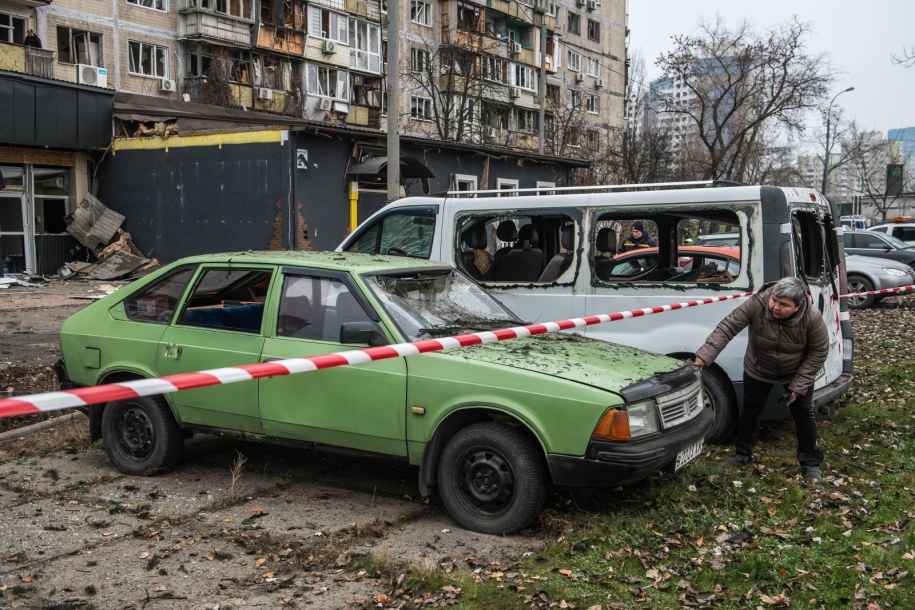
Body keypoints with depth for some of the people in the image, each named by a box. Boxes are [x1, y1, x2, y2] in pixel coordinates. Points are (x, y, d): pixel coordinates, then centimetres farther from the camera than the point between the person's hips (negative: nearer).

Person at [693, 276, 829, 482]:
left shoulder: (812, 318, -30)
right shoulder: (756, 304, -33)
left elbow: (818, 352, -18)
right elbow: (727, 328, -33)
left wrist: (798, 385, -20)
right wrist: (704, 356, -43)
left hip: (797, 373, -1)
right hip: (758, 370, 1)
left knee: (803, 413, 4)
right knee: (750, 409, 11)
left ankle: (810, 463, 19)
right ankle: (743, 453, 30)